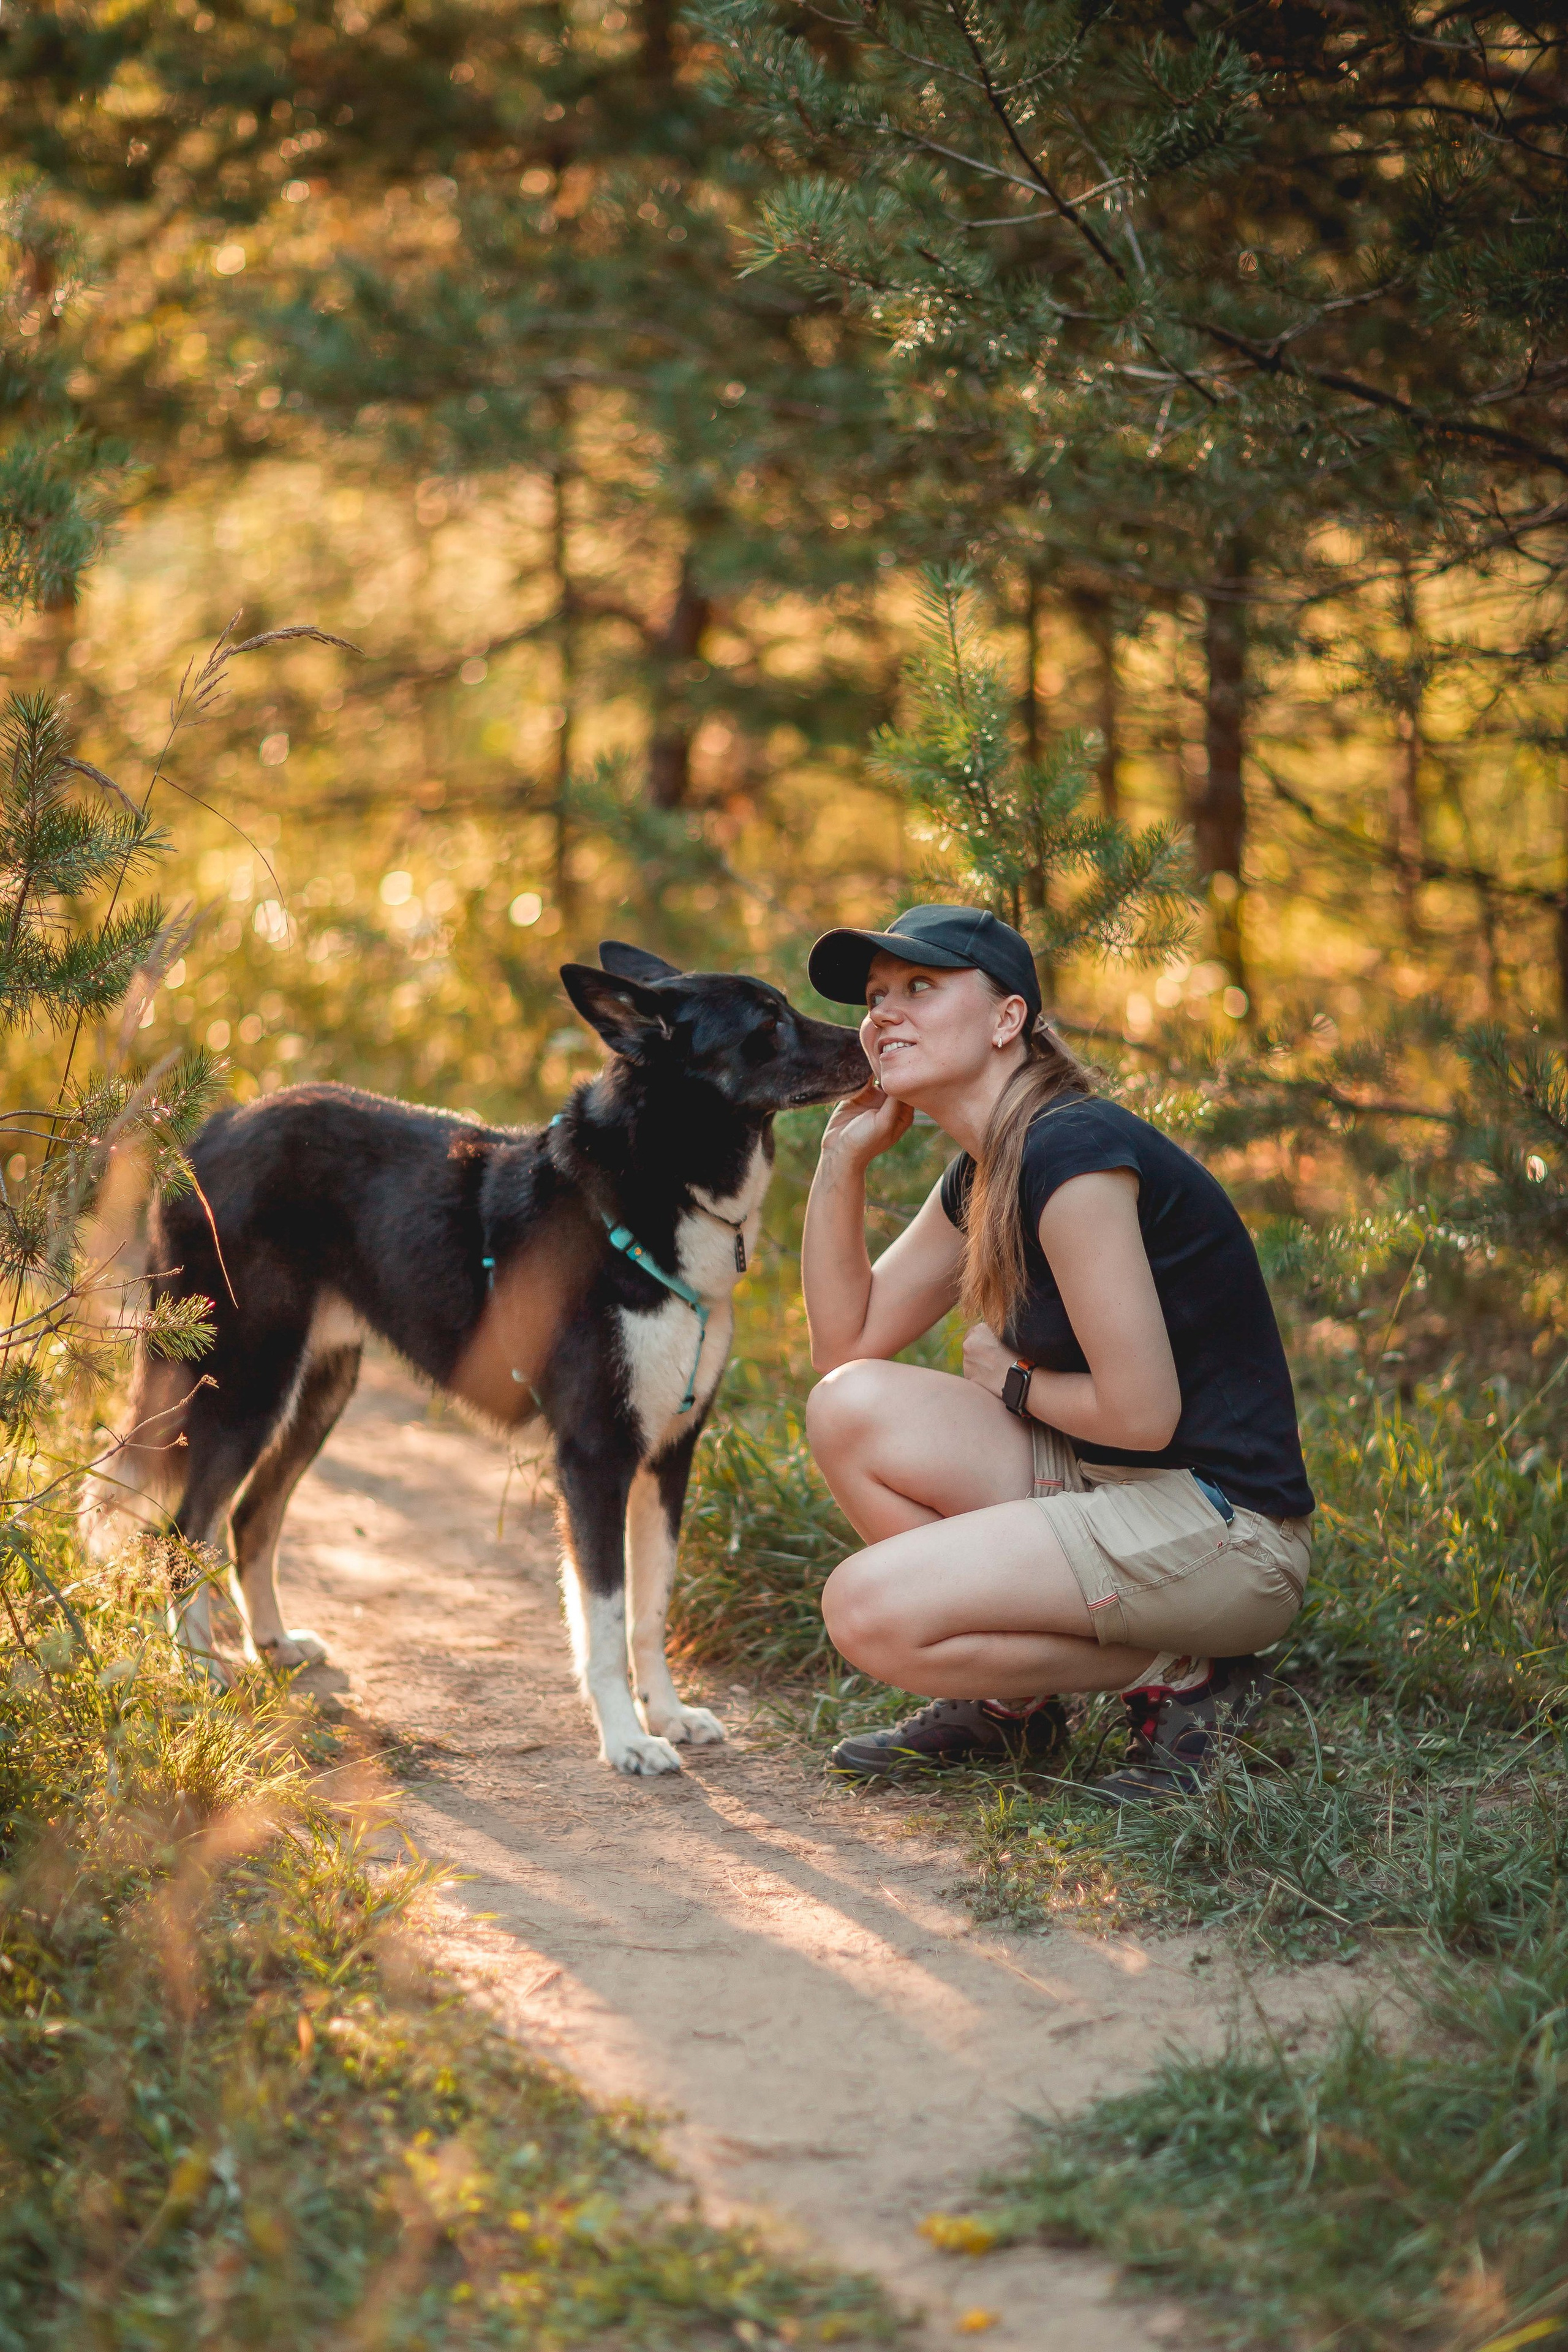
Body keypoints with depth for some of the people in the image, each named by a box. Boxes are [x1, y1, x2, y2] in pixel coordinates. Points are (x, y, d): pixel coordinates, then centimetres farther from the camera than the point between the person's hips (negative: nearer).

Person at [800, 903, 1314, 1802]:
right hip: (1106, 1487, 9)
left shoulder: (1073, 1154, -19)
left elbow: (1141, 1413, -22)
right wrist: (844, 1155, 5)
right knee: (851, 1408, 0)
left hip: (1225, 1532, -9)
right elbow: (848, 1343, 14)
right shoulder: (984, 1175, 11)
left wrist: (1012, 1380, -3)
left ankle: (1185, 1683, -4)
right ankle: (1006, 1702, 11)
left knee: (868, 1611, -18)